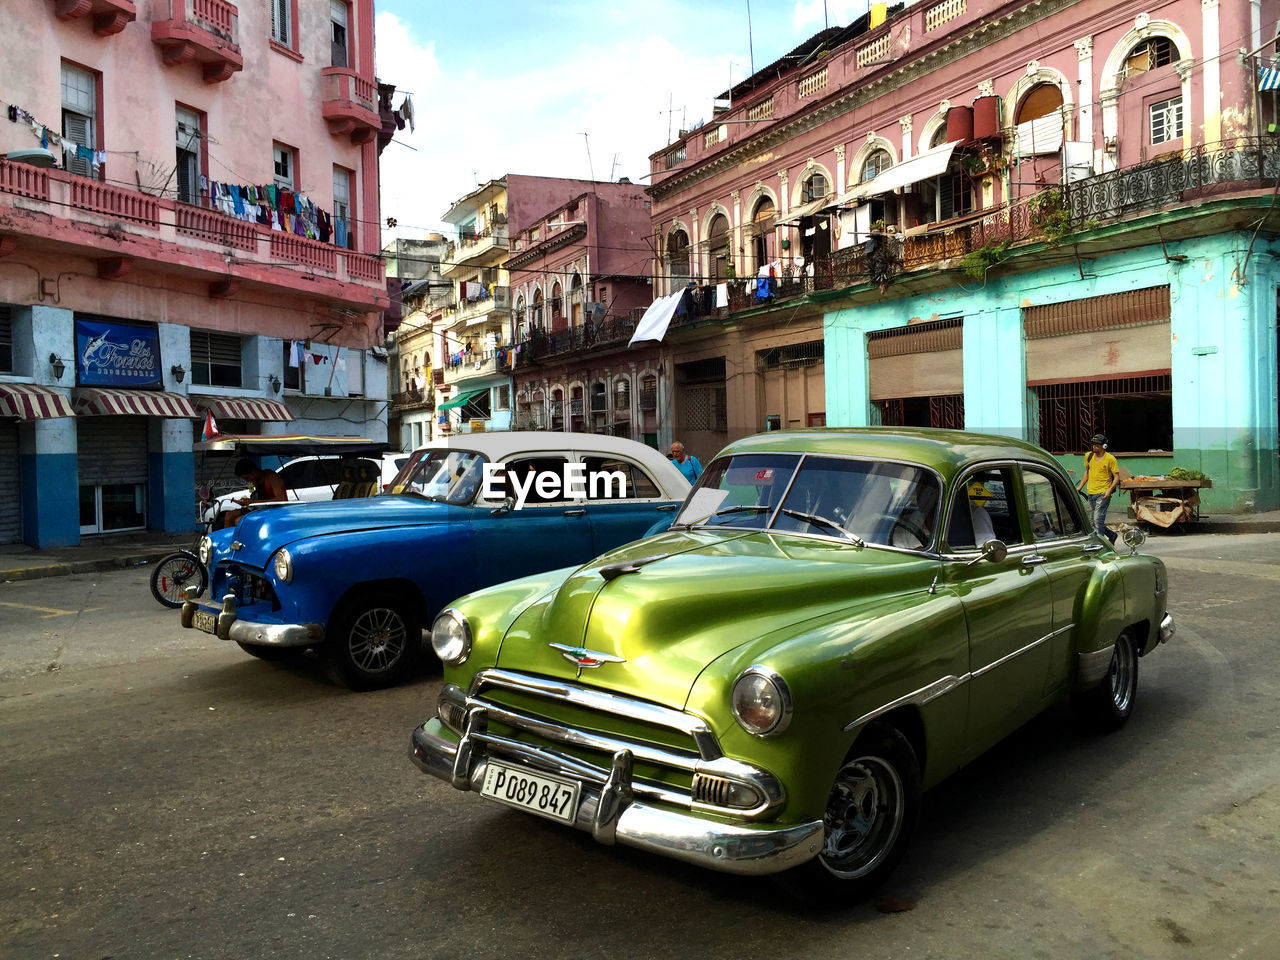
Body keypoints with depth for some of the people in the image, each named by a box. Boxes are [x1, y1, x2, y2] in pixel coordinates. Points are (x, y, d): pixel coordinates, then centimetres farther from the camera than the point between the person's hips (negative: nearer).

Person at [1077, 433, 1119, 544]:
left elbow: (1117, 477, -7)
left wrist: (1109, 490, -20)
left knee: (1098, 520, -14)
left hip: (1103, 494, -6)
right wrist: (1080, 487, 18)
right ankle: (1111, 535, 31)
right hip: (1091, 493, 7)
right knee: (1092, 521, 9)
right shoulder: (1089, 456, 9)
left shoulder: (1110, 459, -8)